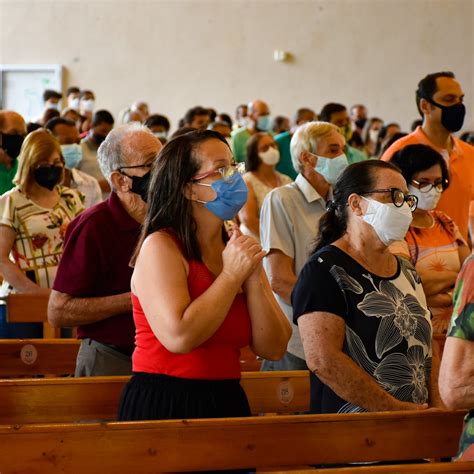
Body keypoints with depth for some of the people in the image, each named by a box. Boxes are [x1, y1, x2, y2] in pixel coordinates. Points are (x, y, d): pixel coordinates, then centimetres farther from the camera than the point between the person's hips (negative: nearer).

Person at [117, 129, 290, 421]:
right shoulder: (160, 246, -9)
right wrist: (232, 275, -14)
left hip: (228, 402, 6)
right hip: (163, 405, -6)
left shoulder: (237, 249, 9)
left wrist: (253, 278, -9)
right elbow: (178, 337, -23)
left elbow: (273, 348, 3)